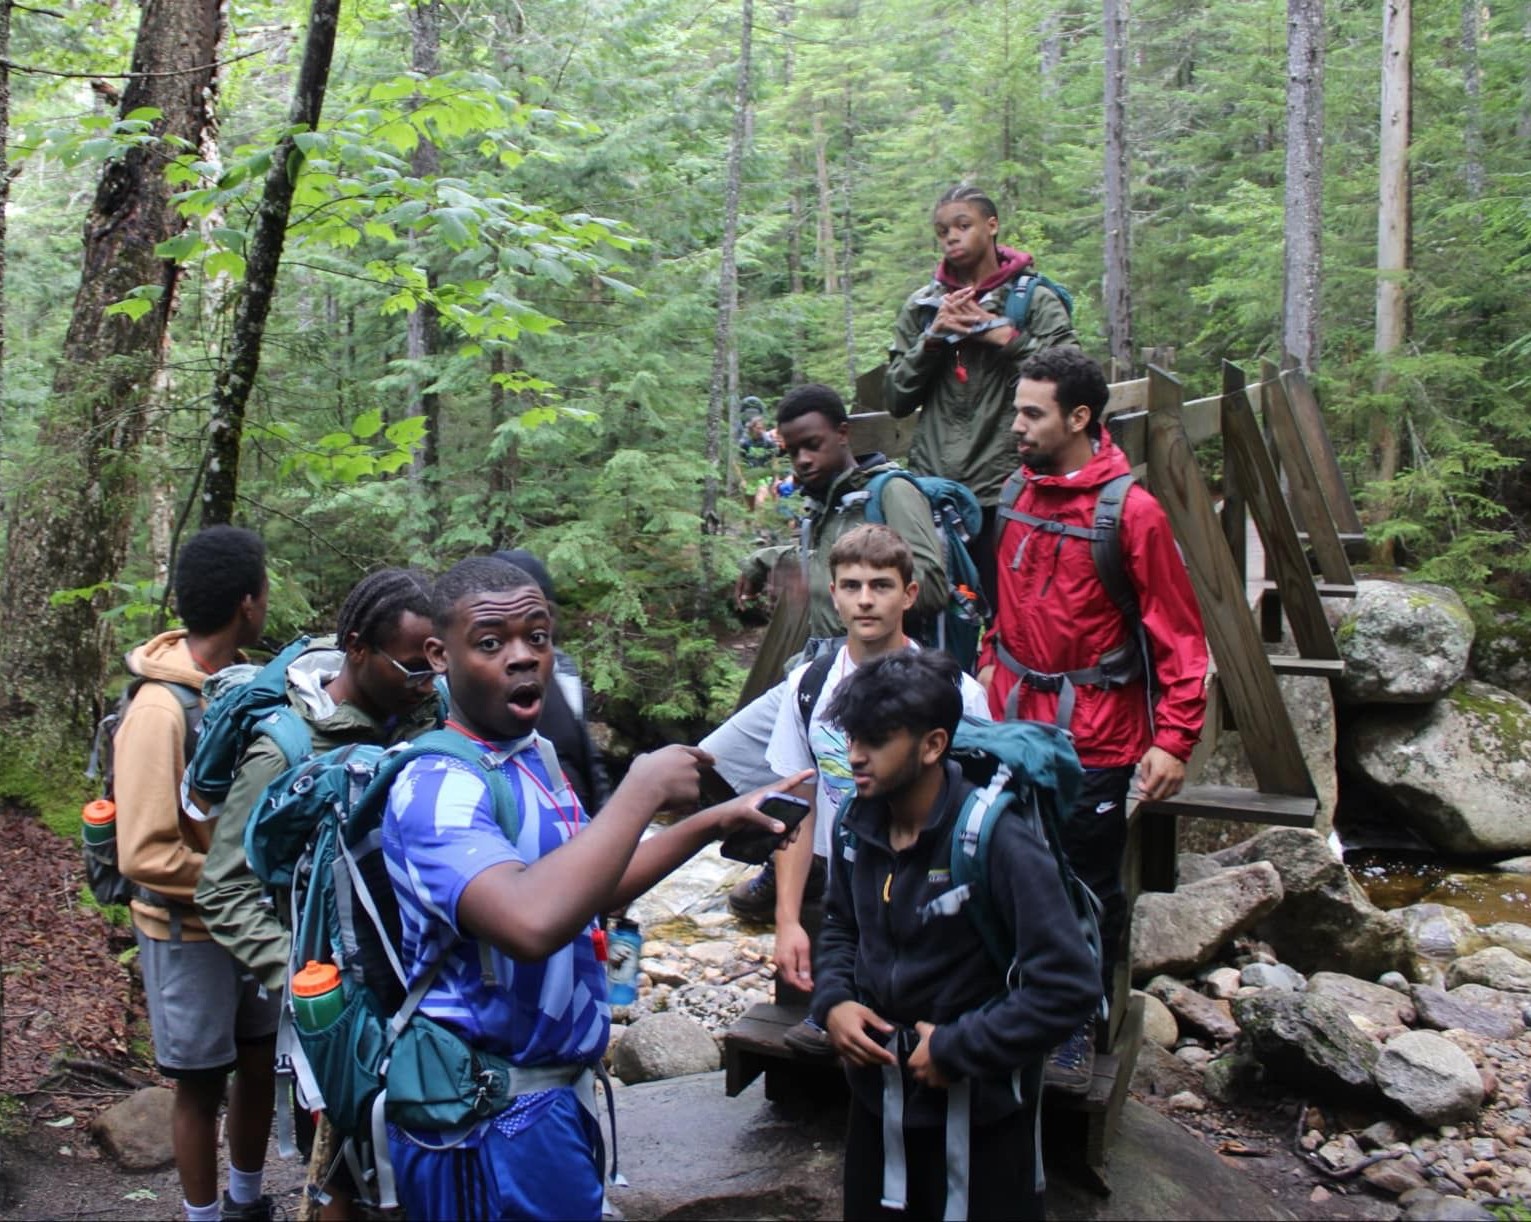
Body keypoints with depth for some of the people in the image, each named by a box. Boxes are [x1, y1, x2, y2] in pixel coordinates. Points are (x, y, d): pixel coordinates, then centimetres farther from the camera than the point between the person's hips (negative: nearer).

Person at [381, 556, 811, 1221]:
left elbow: (583, 886, 19)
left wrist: (715, 821, 11)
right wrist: (643, 789, -30)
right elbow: (532, 922, -41)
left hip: (553, 1095, 9)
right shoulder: (438, 788, -23)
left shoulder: (531, 757, 6)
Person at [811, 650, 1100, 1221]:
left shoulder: (998, 841, -24)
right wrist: (833, 1002, -4)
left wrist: (958, 1049, -21)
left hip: (979, 1115, -6)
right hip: (877, 1101, 6)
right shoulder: (860, 826, -3)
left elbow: (1070, 986, -26)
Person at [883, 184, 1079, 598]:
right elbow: (895, 399, 9)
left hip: (1006, 490, -3)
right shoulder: (921, 307, 13)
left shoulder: (1035, 301, 2)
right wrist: (932, 338, -3)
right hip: (933, 489, 3)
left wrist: (1004, 335, -11)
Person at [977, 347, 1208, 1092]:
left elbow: (1179, 635, -13)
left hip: (1094, 741, -6)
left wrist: (1174, 740, -16)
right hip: (1015, 725, 6)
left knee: (1088, 894, 8)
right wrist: (993, 663, 9)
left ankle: (1077, 1031, 25)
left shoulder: (1131, 512, -14)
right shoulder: (1018, 496, 5)